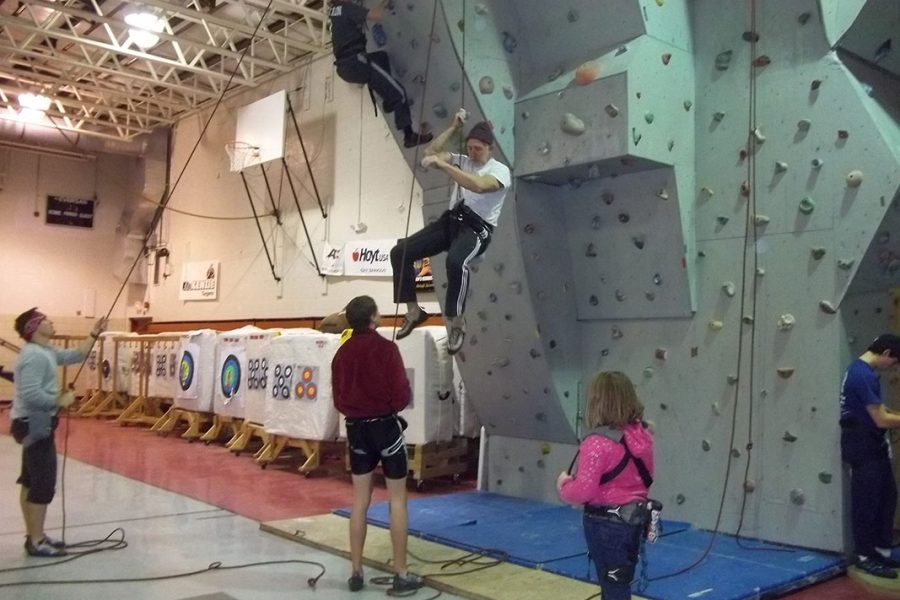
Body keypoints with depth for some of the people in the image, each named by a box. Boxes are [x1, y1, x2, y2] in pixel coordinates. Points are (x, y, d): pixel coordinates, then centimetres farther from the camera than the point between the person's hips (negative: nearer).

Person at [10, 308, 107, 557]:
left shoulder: (46, 351, 10)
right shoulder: (34, 355, -21)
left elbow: (75, 356, 20)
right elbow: (31, 394, -30)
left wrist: (94, 335, 13)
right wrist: (60, 401, -20)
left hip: (35, 423, 11)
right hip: (35, 424, -11)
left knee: (31, 481, 15)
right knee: (43, 483, -7)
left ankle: (34, 535, 25)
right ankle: (37, 542, -1)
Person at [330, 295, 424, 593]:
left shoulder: (342, 352, 3)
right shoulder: (386, 348, -14)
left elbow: (338, 399, 8)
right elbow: (401, 395, -16)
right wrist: (392, 405, 5)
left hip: (356, 428, 5)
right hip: (386, 426, -5)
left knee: (360, 501, 13)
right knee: (397, 500, 5)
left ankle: (356, 572, 19)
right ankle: (401, 574, 9)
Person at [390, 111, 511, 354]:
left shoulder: (500, 170, -5)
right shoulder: (462, 161, 16)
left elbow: (478, 185, -26)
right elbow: (431, 152, 9)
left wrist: (443, 165, -27)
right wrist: (454, 127, 6)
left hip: (477, 228, -7)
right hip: (451, 220, 7)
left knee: (456, 261, -41)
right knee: (400, 252, -8)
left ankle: (456, 322, -24)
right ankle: (414, 311, 4)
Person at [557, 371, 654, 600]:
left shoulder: (598, 442, -24)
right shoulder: (642, 435, -2)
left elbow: (583, 491, -24)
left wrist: (563, 485, -3)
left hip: (606, 523, -7)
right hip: (635, 517, 7)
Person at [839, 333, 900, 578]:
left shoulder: (862, 371, 12)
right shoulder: (863, 375, -22)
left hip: (873, 444, 10)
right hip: (862, 445, -10)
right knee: (866, 501, -1)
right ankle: (864, 556, 10)